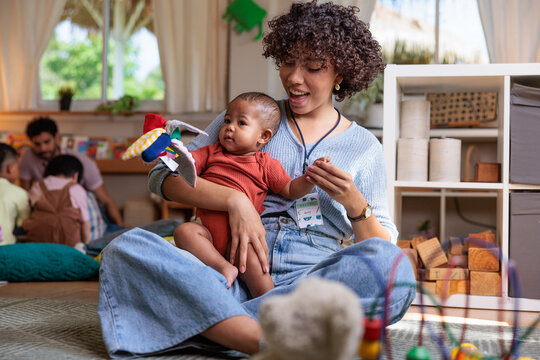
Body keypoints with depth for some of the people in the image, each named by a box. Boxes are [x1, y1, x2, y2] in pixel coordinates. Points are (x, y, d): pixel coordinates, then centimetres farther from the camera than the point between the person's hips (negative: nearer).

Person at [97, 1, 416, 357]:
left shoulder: (365, 147, 16)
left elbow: (384, 251, 9)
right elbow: (164, 174, 5)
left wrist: (355, 204, -11)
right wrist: (234, 199, -10)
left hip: (309, 282, 0)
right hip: (233, 278, 1)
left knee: (394, 267, -32)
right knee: (125, 247, -24)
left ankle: (214, 323, -33)